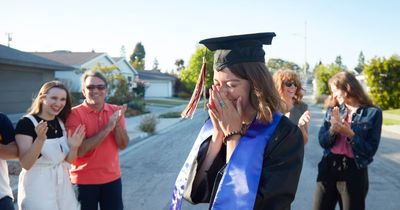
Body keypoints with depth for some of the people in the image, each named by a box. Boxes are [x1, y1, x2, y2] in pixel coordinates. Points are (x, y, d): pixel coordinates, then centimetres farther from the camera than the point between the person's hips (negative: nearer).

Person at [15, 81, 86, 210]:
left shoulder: (62, 123, 4)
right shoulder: (26, 123, -14)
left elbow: (67, 160, 8)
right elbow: (26, 164, -18)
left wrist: (74, 147, -13)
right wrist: (40, 139, -32)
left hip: (62, 184, 6)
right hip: (37, 188, -6)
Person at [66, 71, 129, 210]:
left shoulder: (115, 111, 1)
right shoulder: (75, 114, -12)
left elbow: (123, 145, -3)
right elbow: (80, 150, -19)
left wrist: (117, 123, -20)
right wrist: (107, 127, -23)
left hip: (112, 177, 4)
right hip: (85, 180, -3)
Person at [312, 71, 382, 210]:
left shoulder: (373, 113, -6)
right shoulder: (332, 110, 6)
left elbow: (370, 150, -8)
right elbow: (322, 141, 1)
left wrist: (350, 134, -20)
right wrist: (333, 129, -17)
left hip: (354, 172, -3)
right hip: (328, 168, 3)